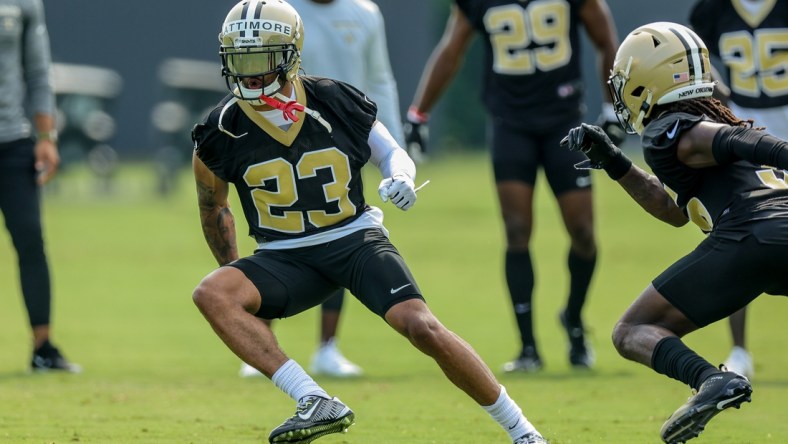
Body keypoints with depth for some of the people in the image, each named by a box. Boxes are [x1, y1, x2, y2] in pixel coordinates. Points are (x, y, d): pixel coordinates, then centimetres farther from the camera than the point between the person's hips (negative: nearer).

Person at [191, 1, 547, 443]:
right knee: (212, 293, -27)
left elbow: (391, 151, 8)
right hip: (287, 257, 1)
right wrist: (236, 274, 17)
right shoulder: (220, 133, -7)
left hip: (356, 239, -1)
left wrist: (401, 177, -16)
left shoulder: (337, 104, -9)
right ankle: (316, 404, -33)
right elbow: (214, 208, 12)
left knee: (422, 328, -21)